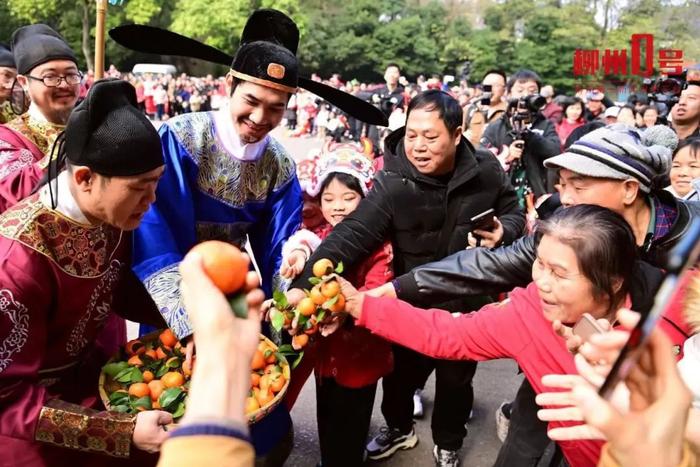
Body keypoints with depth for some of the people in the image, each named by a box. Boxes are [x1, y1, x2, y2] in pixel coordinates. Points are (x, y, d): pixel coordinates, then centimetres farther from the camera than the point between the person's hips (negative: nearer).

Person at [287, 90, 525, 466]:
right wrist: (305, 285, -47)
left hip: (465, 299, 1)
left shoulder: (486, 171, -14)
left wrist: (503, 231, -21)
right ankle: (399, 428, 52)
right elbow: (351, 234, -34)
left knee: (456, 378, 19)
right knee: (399, 370, 20)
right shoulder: (393, 182, -23)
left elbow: (513, 212, 4)